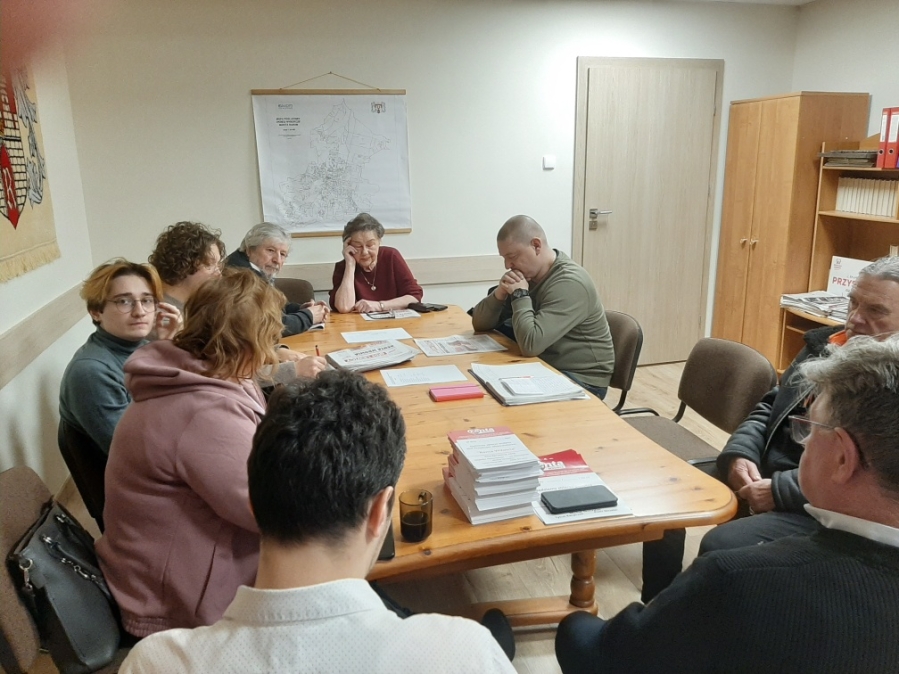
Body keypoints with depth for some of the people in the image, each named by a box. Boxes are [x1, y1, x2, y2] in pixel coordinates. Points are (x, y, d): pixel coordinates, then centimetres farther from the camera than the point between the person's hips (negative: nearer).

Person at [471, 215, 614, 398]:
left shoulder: (569, 283, -23)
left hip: (582, 380, -7)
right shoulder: (526, 274, 3)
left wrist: (520, 295, -22)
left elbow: (531, 344, -33)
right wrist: (500, 294, -15)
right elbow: (479, 324, 3)